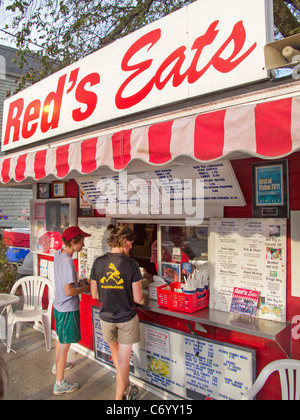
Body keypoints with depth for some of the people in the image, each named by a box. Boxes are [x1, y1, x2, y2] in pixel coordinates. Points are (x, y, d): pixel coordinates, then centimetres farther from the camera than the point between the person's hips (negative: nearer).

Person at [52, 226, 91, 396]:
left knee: (62, 338, 28)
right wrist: (85, 289, -13)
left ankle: (58, 365, 50)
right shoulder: (67, 261, -28)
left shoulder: (58, 254, 0)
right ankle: (60, 384, 18)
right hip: (68, 309, -9)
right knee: (65, 344, 4)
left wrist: (78, 283, 7)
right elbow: (69, 291, -28)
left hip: (59, 305, 9)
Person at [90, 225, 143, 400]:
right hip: (127, 319, -4)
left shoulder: (99, 262, -8)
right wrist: (141, 299, 6)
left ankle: (126, 388, 45)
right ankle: (120, 396, 25)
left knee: (116, 354, 28)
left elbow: (95, 295, 0)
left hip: (106, 318, 4)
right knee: (124, 360, 12)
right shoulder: (131, 265, -19)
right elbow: (137, 298, -16)